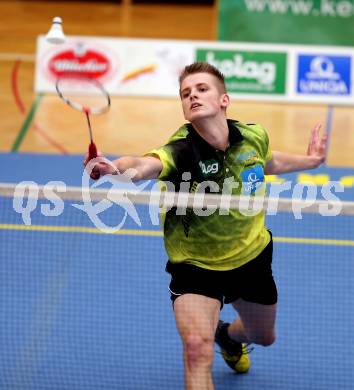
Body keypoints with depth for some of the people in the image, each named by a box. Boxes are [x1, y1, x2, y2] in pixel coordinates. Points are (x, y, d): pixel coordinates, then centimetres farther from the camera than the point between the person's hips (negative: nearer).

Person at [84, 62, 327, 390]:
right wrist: (115, 167, -76)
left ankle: (228, 337, 65)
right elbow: (145, 165, -57)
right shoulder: (181, 151, -32)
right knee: (197, 346, -30)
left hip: (252, 255, 5)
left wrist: (309, 161, 13)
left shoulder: (253, 136, -16)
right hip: (195, 263, -5)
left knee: (263, 336, 29)